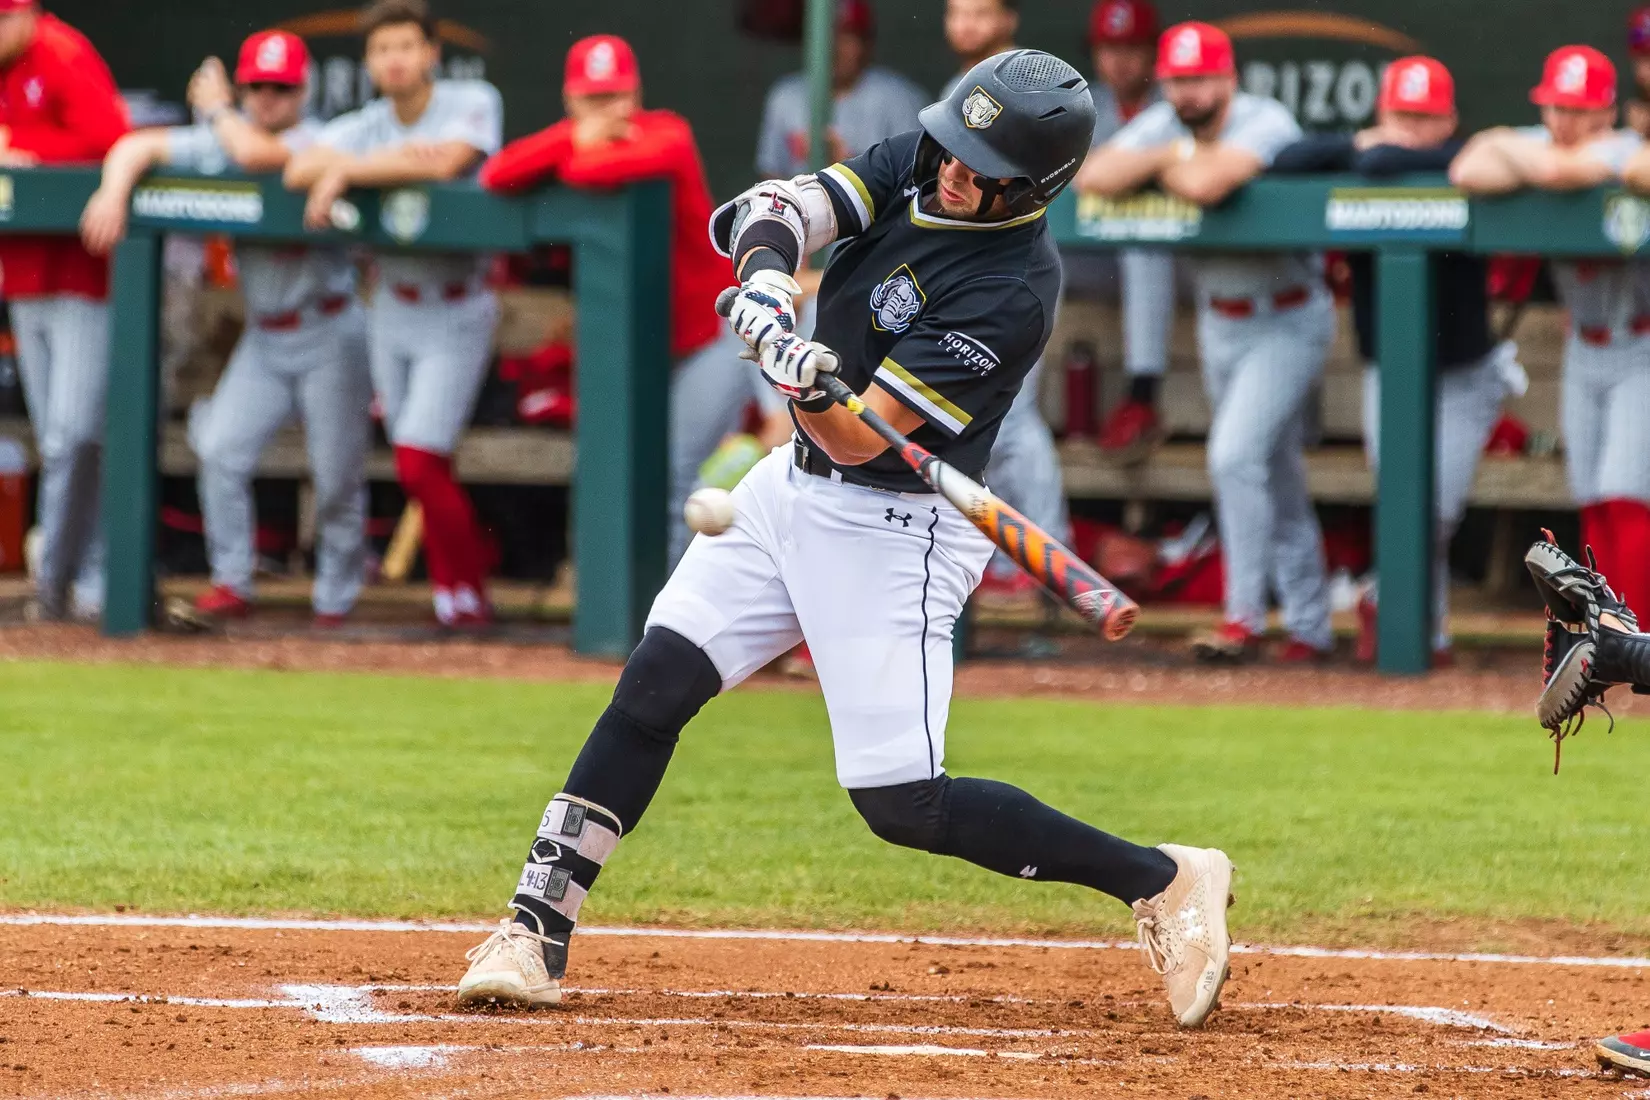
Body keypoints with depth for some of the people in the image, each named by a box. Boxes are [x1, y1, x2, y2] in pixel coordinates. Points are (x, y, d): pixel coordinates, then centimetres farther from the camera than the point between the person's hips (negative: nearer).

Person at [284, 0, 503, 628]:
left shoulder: (473, 103, -9)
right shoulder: (366, 127, 2)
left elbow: (447, 162, -28)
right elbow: (297, 170, -13)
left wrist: (347, 171, -21)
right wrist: (392, 162, -25)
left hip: (457, 315, -5)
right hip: (392, 311, 5)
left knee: (419, 460, -14)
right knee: (419, 467, 8)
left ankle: (464, 594, 0)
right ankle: (458, 594, 19)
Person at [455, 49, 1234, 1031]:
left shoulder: (1015, 290, -24)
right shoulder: (915, 167, -3)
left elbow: (859, 439, -25)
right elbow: (780, 210, -13)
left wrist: (809, 392, -45)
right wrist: (768, 278, -34)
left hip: (895, 533, -7)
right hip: (794, 490, 7)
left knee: (903, 804, -10)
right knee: (651, 691, -2)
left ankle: (1164, 882, 1)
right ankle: (537, 933, 3)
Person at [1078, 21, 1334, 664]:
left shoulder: (1265, 123, -21)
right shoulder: (1162, 125, -1)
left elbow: (1205, 184, -38)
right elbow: (1093, 177, -14)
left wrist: (1171, 168, -16)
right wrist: (1169, 156, -19)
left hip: (1287, 321, -7)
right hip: (1218, 319, 7)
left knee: (1235, 455, -19)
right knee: (1275, 476, 12)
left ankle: (1243, 618, -13)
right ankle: (1309, 628, 19)